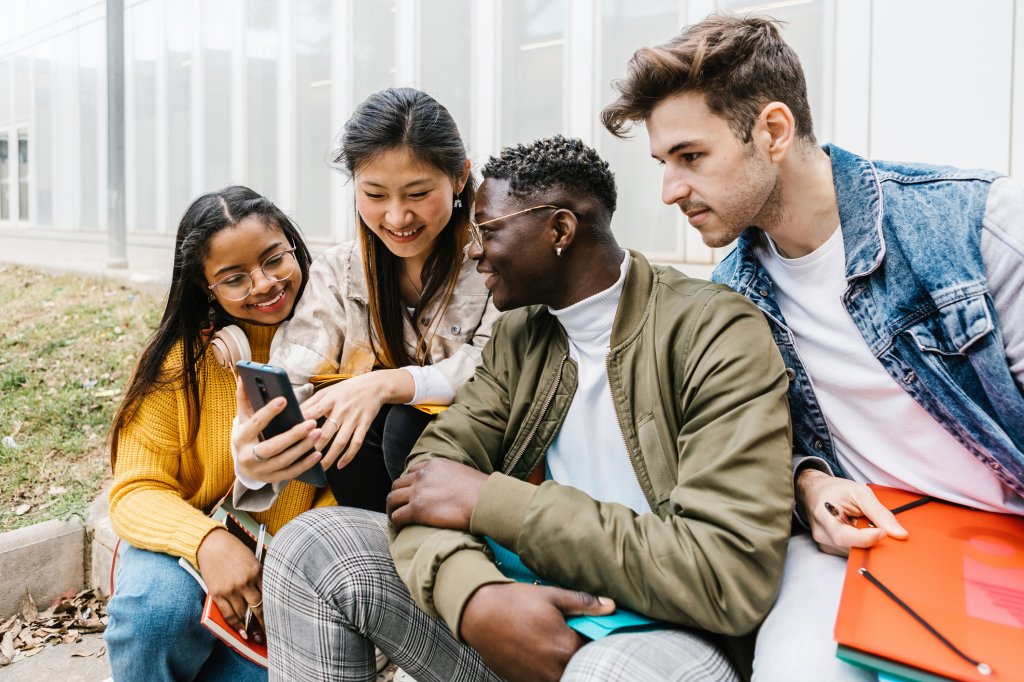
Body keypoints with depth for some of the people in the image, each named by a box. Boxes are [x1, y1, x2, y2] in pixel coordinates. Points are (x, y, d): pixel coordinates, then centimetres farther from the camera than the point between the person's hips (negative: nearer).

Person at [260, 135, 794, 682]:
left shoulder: (718, 334, -13)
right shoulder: (518, 335, 8)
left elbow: (732, 577, -22)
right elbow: (437, 464, -2)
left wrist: (489, 501, -19)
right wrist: (474, 592, -26)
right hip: (516, 612, 6)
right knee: (313, 544, -5)